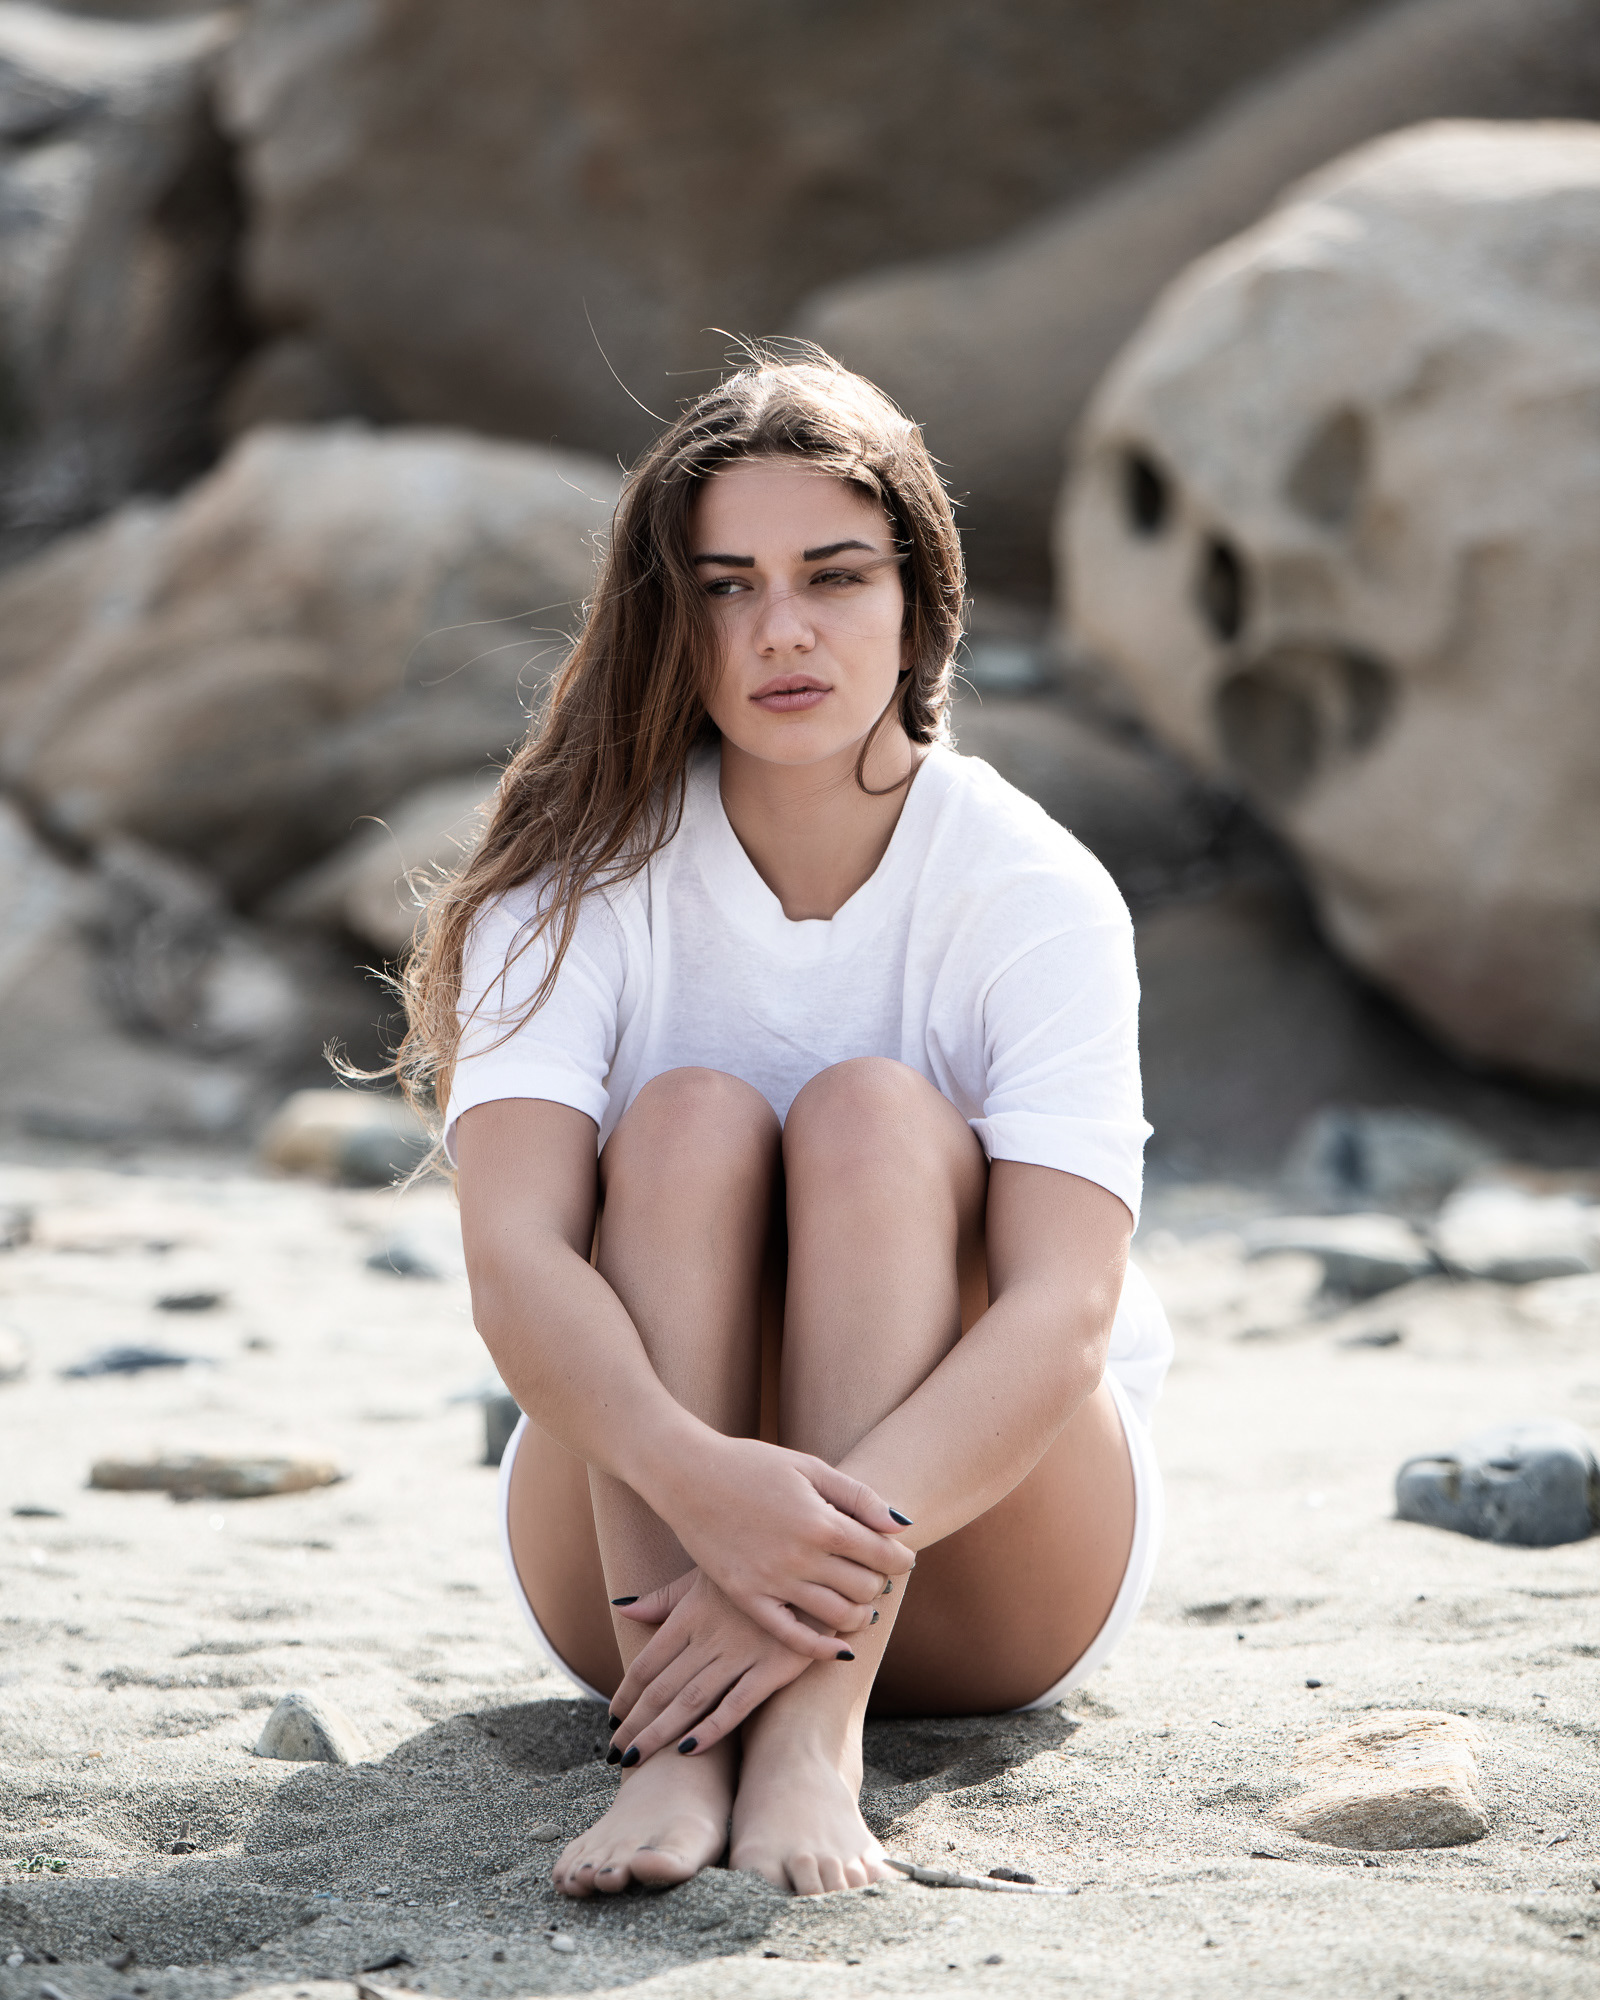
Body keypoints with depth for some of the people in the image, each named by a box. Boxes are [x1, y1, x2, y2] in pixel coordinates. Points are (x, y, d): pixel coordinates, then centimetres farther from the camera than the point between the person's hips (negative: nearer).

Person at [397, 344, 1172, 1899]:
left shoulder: (1036, 894, -14)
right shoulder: (582, 879, -11)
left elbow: (1067, 1309, -27)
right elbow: (512, 1263, -26)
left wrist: (849, 1539, -45)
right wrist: (702, 1482, -46)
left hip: (996, 1554, -1)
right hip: (638, 1510, 1)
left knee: (876, 1113, -26)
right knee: (692, 1118, -25)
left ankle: (816, 1741, -42)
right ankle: (675, 1744, -40)